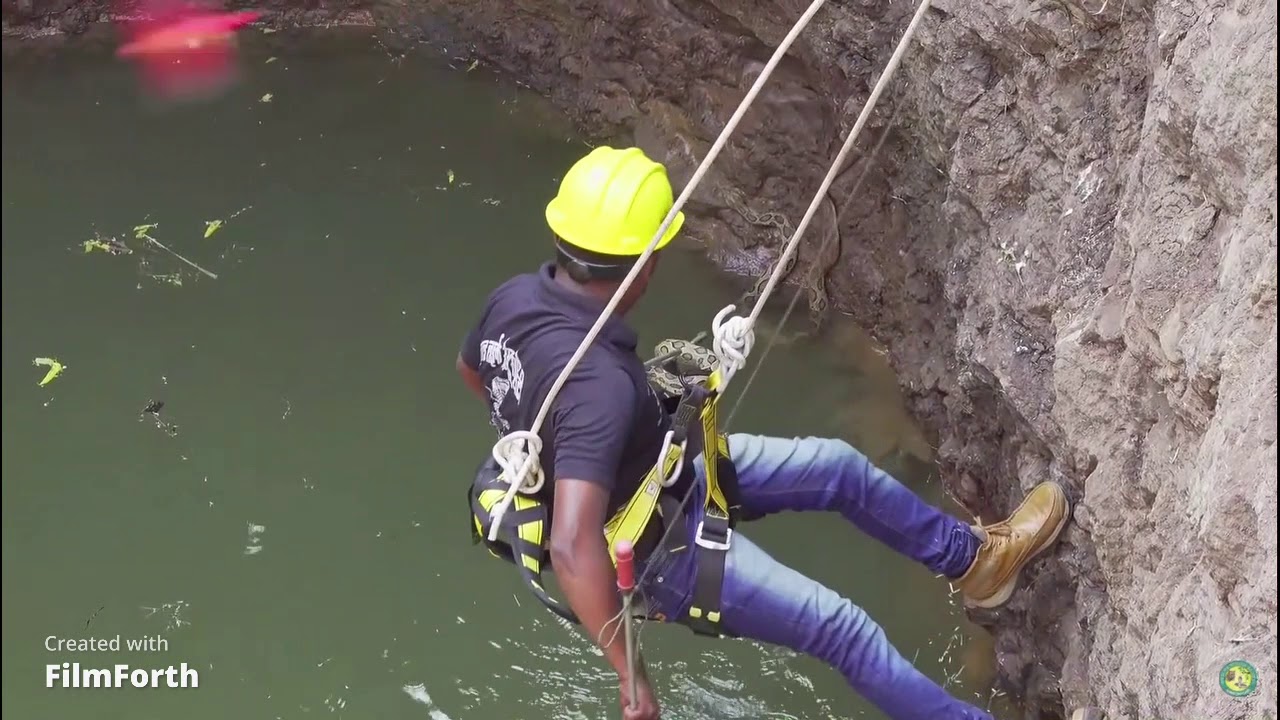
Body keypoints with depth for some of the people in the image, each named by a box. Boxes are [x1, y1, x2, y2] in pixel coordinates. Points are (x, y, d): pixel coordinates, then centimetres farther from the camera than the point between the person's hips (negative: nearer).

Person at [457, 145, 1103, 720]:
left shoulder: (516, 297, -16)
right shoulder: (600, 383, -42)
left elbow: (470, 369, 7)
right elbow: (574, 547, -47)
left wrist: (548, 436, 23)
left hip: (660, 476, 8)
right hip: (654, 546, -8)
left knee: (838, 467, 14)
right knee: (843, 630, 3)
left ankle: (971, 558, 37)